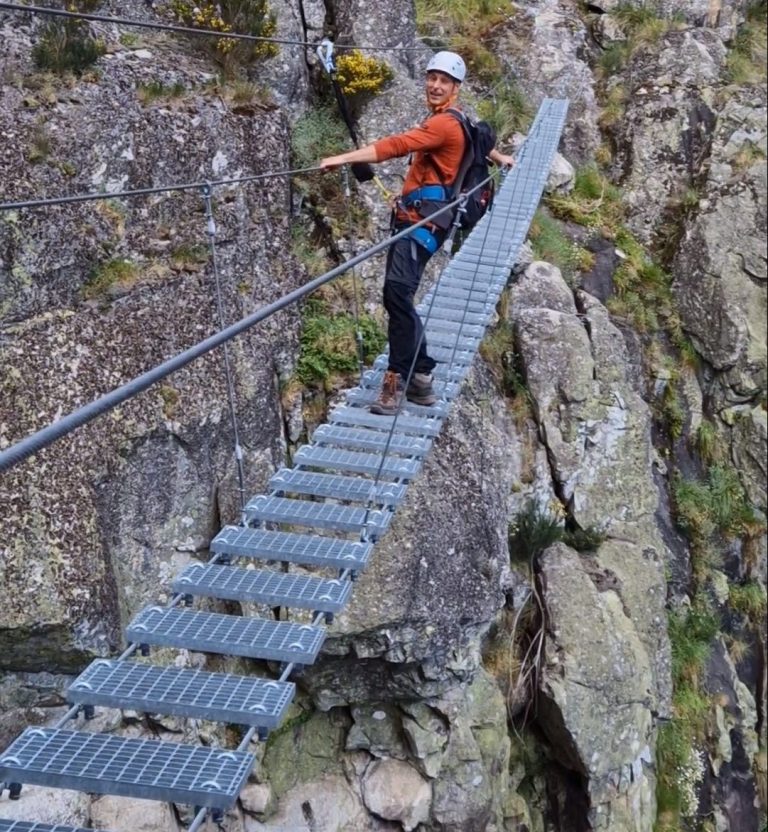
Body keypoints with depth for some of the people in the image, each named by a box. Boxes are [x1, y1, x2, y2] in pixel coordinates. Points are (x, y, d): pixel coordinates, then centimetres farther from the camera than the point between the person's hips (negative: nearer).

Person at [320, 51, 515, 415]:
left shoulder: (444, 124, -8)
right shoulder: (450, 122, 24)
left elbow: (398, 145, -21)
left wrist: (344, 158, -28)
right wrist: (500, 158, 67)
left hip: (425, 219, -11)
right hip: (412, 218, 11)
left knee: (397, 291, -23)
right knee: (397, 296, 8)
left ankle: (397, 380, -22)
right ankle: (421, 375, 14)